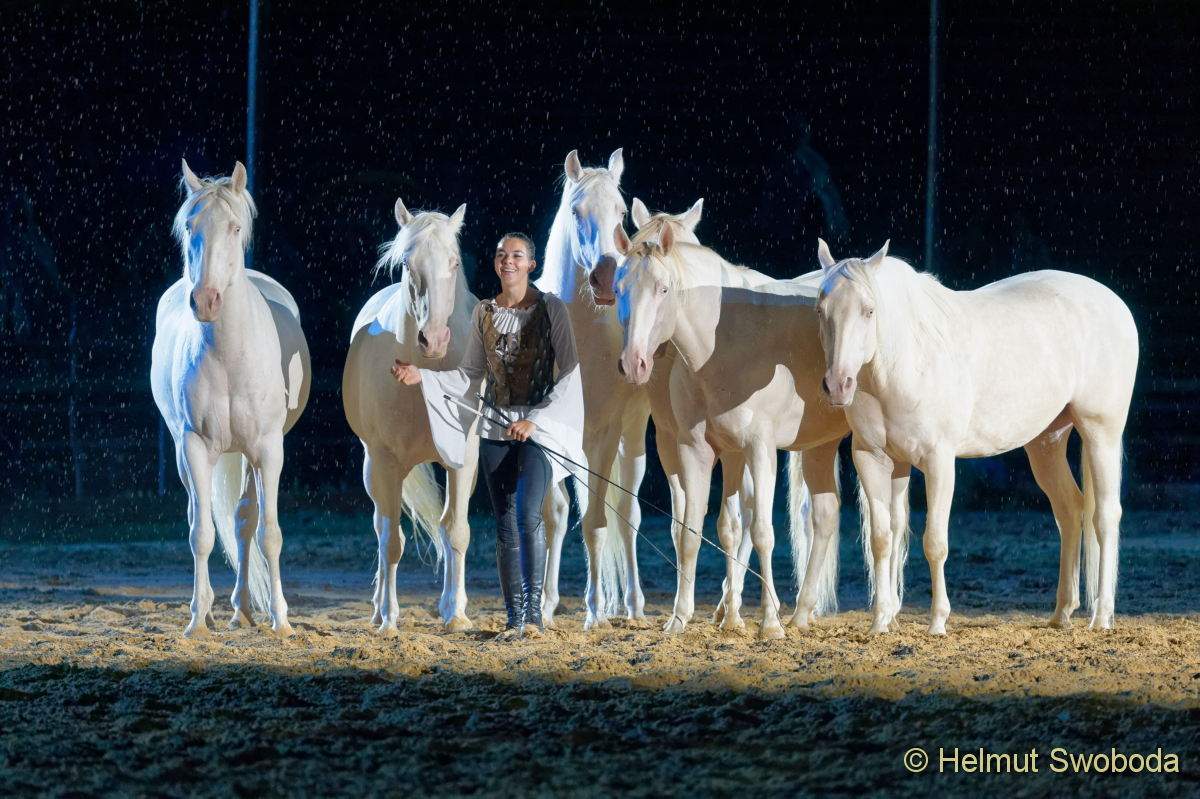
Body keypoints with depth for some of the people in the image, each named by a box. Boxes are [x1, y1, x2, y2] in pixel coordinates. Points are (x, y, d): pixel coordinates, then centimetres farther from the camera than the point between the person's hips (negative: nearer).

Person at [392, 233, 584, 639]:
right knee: (505, 525, 3)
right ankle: (514, 618, 7)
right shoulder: (484, 313, 7)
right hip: (496, 429, 4)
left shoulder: (551, 309, -5)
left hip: (540, 426, -4)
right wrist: (421, 376, -1)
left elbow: (568, 374, -7)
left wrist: (535, 421, -15)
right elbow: (471, 375, 13)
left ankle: (534, 610, -14)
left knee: (528, 513, -20)